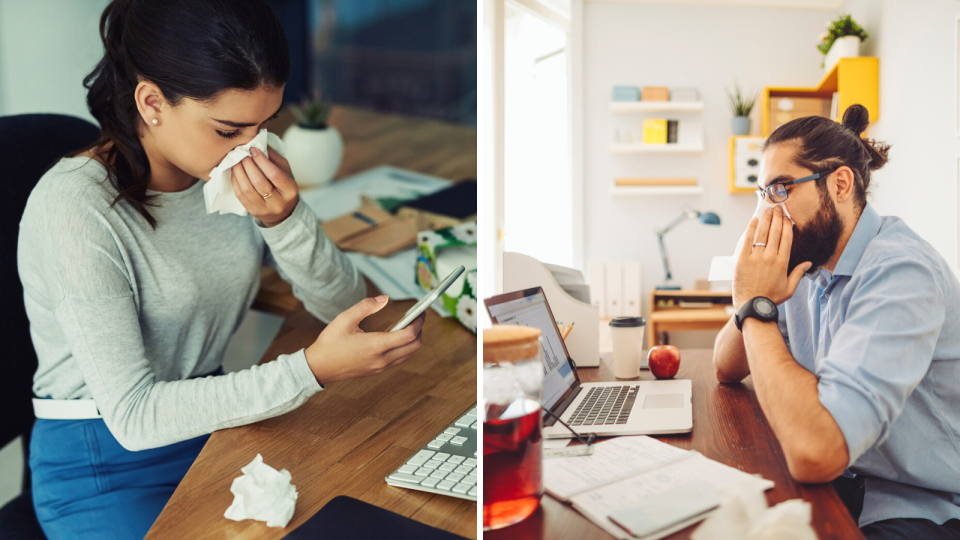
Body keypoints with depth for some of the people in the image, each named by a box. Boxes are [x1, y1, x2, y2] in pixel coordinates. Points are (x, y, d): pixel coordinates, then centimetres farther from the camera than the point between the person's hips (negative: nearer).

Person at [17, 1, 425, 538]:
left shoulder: (240, 169, -6)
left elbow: (345, 305, -5)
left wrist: (285, 220, -24)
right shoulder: (76, 206, -23)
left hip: (211, 421, 5)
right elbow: (133, 416, -25)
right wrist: (311, 369, -33)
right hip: (103, 470, -4)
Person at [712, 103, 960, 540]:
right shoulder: (806, 260, 1)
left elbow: (814, 453, -36)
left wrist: (756, 306, -25)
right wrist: (757, 302, -11)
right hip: (836, 486, 7)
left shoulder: (900, 271, -25)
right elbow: (727, 369, 9)